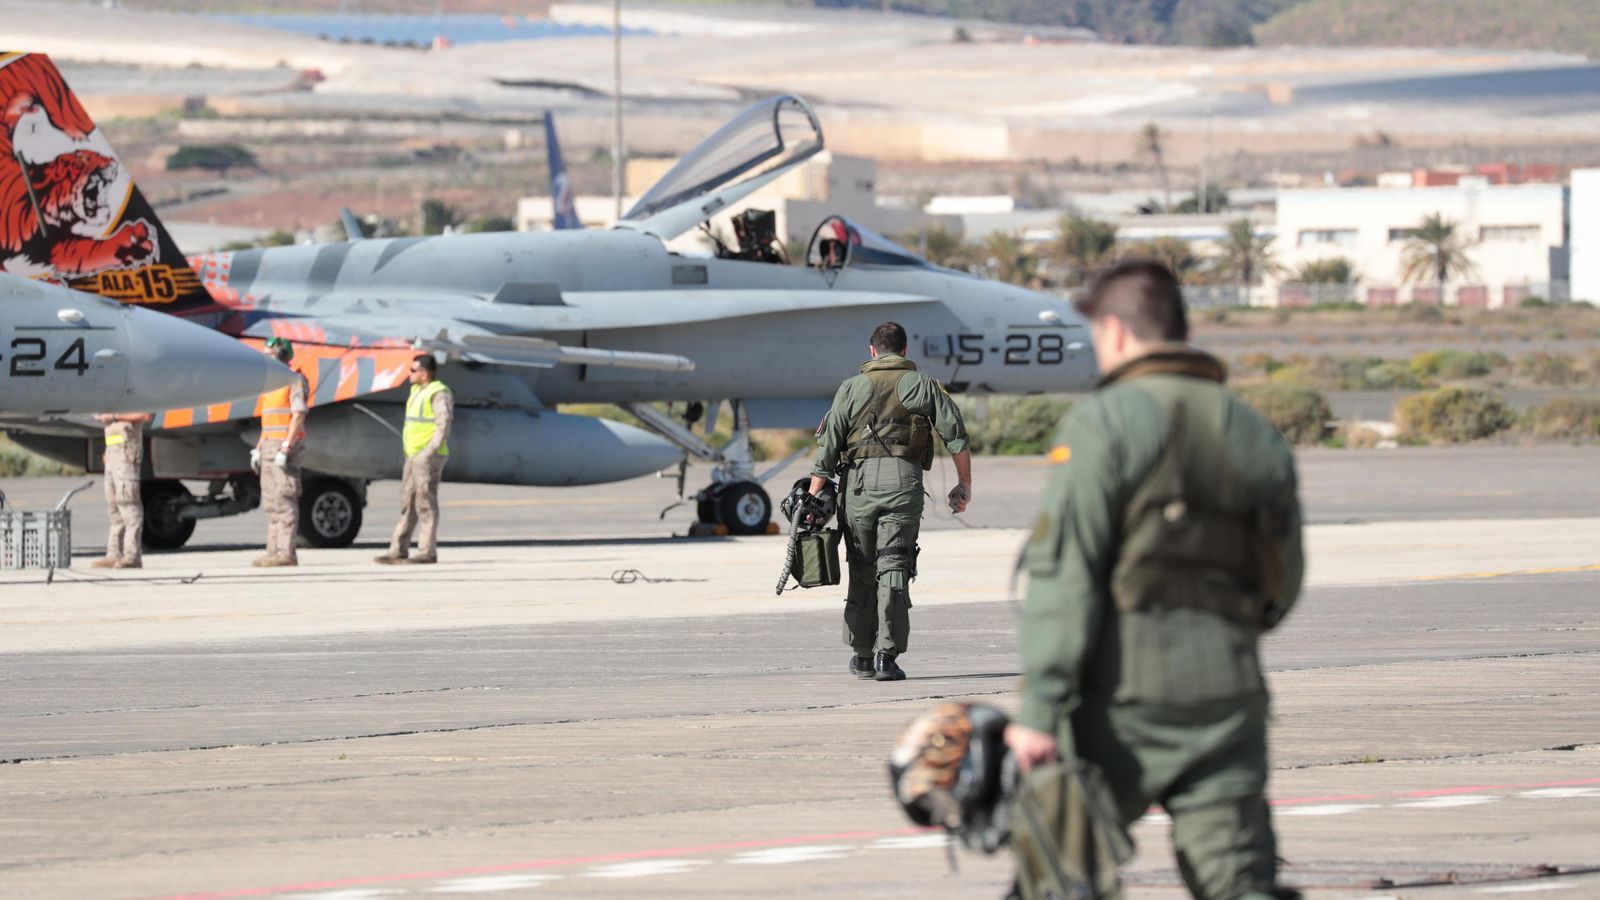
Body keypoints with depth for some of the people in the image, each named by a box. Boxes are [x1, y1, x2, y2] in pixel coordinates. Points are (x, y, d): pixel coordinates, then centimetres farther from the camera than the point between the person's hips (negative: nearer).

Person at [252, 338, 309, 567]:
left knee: (285, 501, -12)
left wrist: (285, 449, -22)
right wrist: (258, 449, 17)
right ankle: (274, 552, 7)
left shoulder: (294, 381, -9)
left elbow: (298, 417, -16)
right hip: (269, 446, 9)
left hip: (286, 446, -9)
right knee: (271, 503, 6)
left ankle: (286, 553, -14)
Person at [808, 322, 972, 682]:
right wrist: (964, 484, 14)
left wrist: (813, 499, 6)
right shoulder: (923, 385, 11)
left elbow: (827, 448, 6)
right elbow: (956, 436, 5)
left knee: (862, 571, 12)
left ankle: (862, 655, 18)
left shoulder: (852, 388, 12)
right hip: (903, 481, -1)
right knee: (894, 570, -2)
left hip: (859, 481, 1)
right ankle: (887, 656, -10)